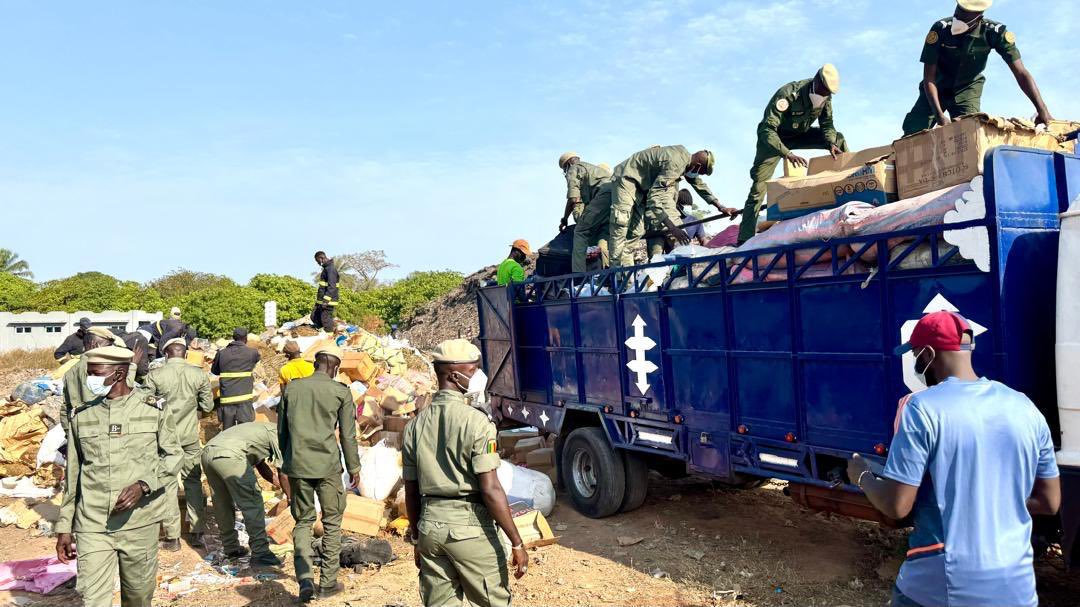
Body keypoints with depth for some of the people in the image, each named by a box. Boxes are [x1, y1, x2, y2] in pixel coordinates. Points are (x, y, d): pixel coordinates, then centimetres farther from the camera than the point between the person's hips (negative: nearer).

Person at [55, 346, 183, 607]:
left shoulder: (154, 408, -2)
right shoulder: (81, 416, 4)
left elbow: (173, 456, 2)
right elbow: (72, 474, 12)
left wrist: (143, 485, -15)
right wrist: (64, 527, 12)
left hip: (139, 524, -1)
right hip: (92, 527, 1)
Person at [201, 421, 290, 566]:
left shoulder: (265, 429, 32)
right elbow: (283, 473, 4)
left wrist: (281, 485, 42)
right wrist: (290, 498, 16)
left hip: (207, 452, 9)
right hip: (228, 455, -9)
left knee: (222, 504, 21)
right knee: (253, 504, -1)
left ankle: (231, 548, 31)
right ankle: (260, 553, 1)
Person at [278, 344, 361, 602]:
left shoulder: (292, 388, 5)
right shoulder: (341, 392, -3)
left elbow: (281, 430, 11)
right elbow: (348, 435, -1)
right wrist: (354, 468, 11)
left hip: (297, 465, 3)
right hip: (328, 466, -2)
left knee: (302, 522, 15)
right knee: (332, 523, 13)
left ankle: (305, 578, 0)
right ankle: (328, 581, 17)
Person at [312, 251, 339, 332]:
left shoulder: (331, 268, -16)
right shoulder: (326, 268, 17)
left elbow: (332, 286, -25)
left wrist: (326, 300, -30)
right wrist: (320, 299, 28)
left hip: (328, 301, -10)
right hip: (321, 300, 10)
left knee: (326, 320, -9)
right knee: (314, 317, 12)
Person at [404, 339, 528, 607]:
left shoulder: (415, 425, 4)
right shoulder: (475, 421, -15)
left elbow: (411, 493, 9)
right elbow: (491, 490, -18)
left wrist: (417, 540, 20)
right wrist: (517, 543, -12)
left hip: (430, 524, 6)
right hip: (470, 526, -6)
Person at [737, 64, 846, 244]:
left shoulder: (825, 94, -14)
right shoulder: (787, 94, -34)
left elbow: (827, 124, -3)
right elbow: (767, 130, -40)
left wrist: (831, 143, -25)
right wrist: (787, 154, -52)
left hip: (800, 135, 6)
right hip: (773, 137, -6)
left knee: (838, 139, -7)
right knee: (758, 187, -16)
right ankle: (745, 239, -18)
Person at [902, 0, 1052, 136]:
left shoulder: (995, 32, -23)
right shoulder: (940, 29, -26)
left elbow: (1021, 73, -21)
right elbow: (929, 77, -23)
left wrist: (1042, 110, -31)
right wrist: (939, 115, -33)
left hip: (967, 89, 0)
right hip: (937, 88, 0)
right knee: (913, 133, -11)